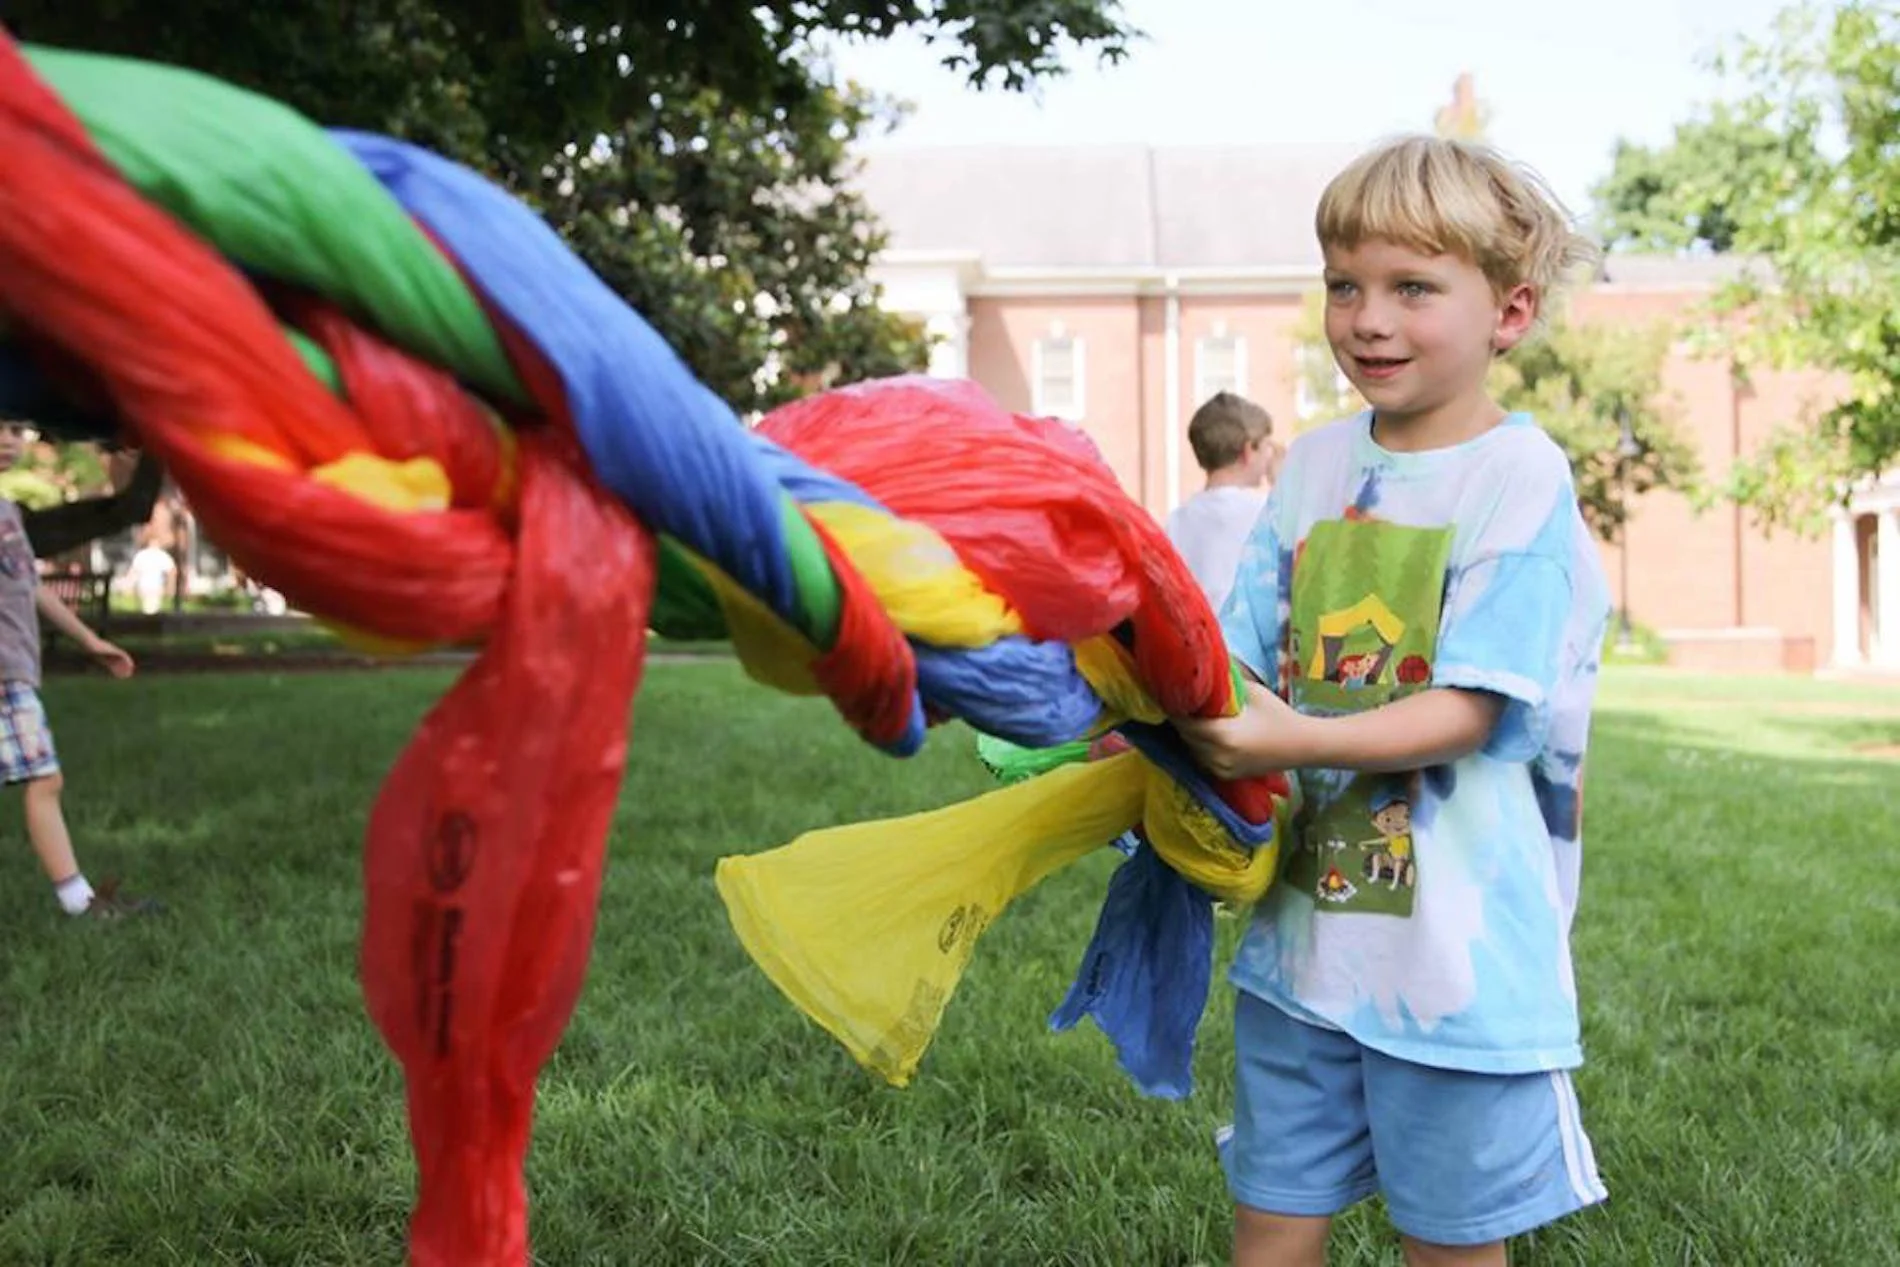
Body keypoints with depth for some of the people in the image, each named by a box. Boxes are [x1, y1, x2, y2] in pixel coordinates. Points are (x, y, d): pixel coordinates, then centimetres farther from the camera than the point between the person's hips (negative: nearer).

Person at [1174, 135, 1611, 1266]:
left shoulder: (1522, 476, -11)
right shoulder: (1314, 466, 6)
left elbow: (1469, 711, -17)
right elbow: (1241, 657, 7)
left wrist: (1297, 741, -29)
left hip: (1458, 949, -5)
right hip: (1303, 926, 5)